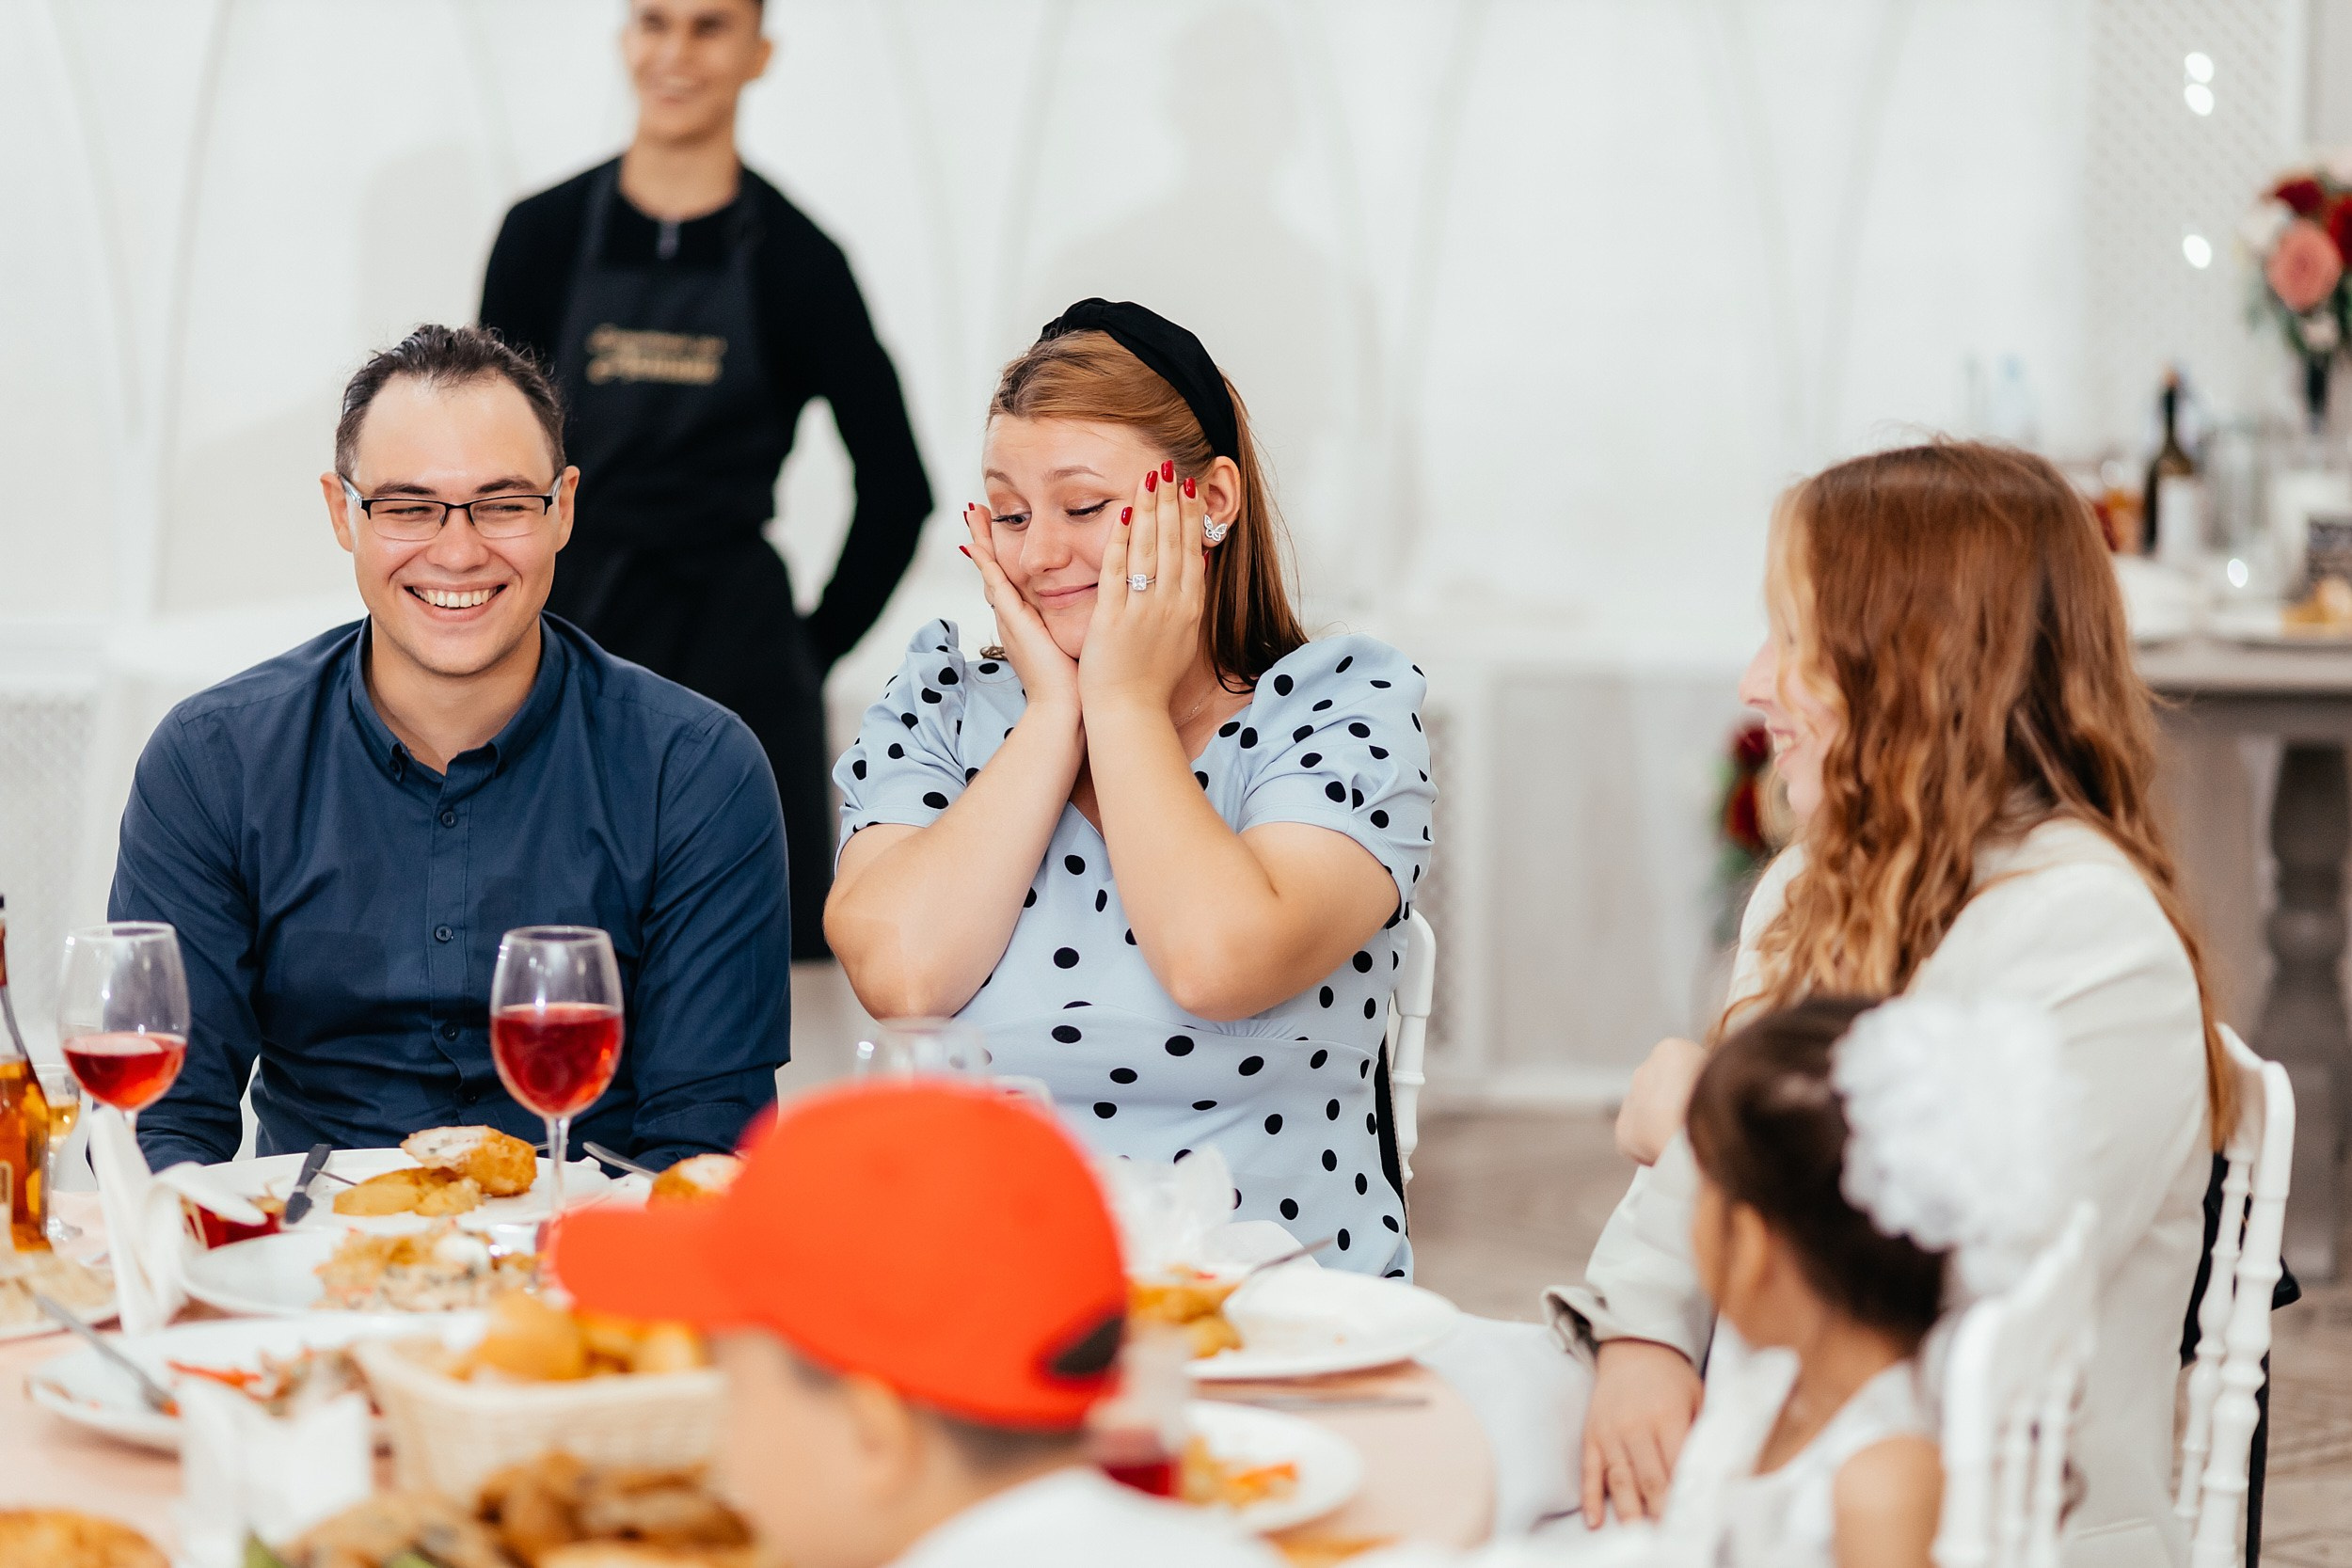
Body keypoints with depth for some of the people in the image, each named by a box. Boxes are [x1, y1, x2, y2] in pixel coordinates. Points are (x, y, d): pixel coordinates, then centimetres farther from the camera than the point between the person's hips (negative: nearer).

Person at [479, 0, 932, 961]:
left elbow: (897, 492, 6)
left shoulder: (792, 260, 0)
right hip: (567, 641, 1)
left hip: (737, 657, -1)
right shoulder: (544, 235, 4)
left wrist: (812, 652, 4)